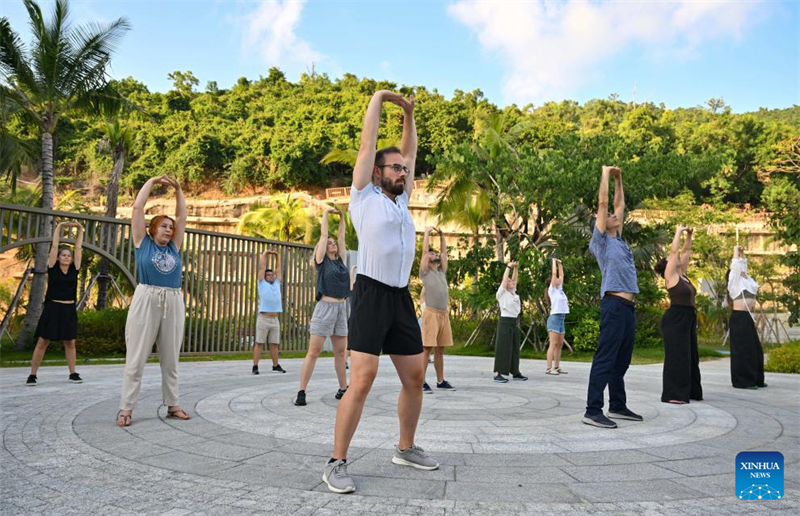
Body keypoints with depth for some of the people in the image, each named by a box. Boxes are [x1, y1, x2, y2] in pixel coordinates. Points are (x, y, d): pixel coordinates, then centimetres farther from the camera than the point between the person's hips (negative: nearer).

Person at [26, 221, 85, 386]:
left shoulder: (74, 269, 6)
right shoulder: (53, 268, 0)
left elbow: (78, 247, 7)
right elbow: (54, 246, -1)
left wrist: (80, 229, 5)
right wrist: (59, 227, 0)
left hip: (69, 310, 2)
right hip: (52, 309, -2)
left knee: (70, 343, 8)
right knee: (42, 342, 1)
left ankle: (72, 374, 14)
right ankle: (32, 375, 8)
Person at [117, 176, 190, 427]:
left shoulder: (174, 247, 14)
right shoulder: (143, 242, 7)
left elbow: (182, 216, 17)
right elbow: (137, 208, 6)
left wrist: (178, 189, 15)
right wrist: (152, 181, 11)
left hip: (173, 303, 4)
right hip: (146, 301, -4)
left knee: (170, 359, 9)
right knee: (136, 358, -1)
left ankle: (172, 405, 16)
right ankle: (126, 408, 5)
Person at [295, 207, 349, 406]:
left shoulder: (340, 260, 15)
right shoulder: (322, 260, 2)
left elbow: (341, 237, 18)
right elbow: (323, 235, 2)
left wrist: (341, 218, 20)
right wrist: (326, 214, 9)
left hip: (342, 308, 6)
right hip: (325, 307, -5)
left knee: (340, 352, 9)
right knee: (313, 352, -6)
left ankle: (343, 389, 17)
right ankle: (301, 392, -3)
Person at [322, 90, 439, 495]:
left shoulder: (401, 201, 18)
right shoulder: (365, 196, 3)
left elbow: (410, 152, 26)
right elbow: (368, 142, 3)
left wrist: (408, 114, 26)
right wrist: (379, 98, 12)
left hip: (402, 298, 7)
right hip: (371, 295, -7)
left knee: (415, 377, 11)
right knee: (362, 380, -13)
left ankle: (406, 449, 27)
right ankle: (336, 464, -3)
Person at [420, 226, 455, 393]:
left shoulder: (442, 271, 19)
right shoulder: (425, 272, 3)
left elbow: (444, 252, 22)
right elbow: (424, 250, -1)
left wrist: (442, 235, 24)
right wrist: (427, 232, 6)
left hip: (444, 314, 6)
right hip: (431, 313, -6)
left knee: (440, 349, 9)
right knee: (427, 348, -7)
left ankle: (440, 381, 14)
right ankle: (421, 382, -5)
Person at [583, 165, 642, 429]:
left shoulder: (618, 240, 21)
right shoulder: (601, 240, 0)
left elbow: (619, 204, 28)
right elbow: (603, 202, -2)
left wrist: (619, 179, 29)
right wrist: (606, 174, 7)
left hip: (629, 306, 9)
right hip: (614, 304, -9)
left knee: (621, 360, 13)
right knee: (605, 358, -10)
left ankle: (617, 406, 22)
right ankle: (593, 411, -9)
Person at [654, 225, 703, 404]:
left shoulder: (682, 274, 14)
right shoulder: (670, 276, -7)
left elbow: (686, 251, 20)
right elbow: (673, 250, -12)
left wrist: (689, 236, 14)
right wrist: (679, 232, -4)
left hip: (688, 318, 9)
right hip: (675, 319, -9)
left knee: (690, 355, 12)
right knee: (676, 355, -8)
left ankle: (689, 391, 22)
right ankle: (671, 394, -5)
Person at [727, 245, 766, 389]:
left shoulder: (746, 280, 19)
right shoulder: (734, 281, -3)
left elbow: (743, 265, 28)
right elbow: (736, 265, -6)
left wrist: (742, 253, 22)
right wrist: (736, 250, 5)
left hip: (747, 318, 9)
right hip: (739, 318, -9)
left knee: (755, 349, 9)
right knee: (743, 349, -8)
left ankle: (755, 379, 16)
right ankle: (743, 381, -5)